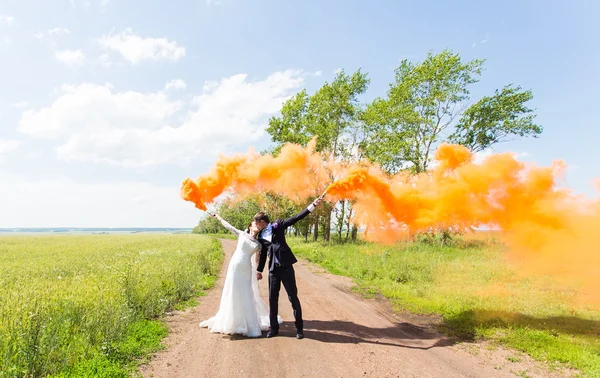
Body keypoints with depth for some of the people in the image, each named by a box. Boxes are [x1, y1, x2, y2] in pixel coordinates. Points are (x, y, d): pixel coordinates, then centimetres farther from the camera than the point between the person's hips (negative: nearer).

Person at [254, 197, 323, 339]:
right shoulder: (261, 236, 13)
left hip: (286, 266, -4)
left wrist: (313, 205, -15)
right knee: (272, 298, 7)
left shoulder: (277, 225, 0)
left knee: (293, 297, 1)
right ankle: (274, 328, 20)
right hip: (273, 269, 4)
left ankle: (299, 327, 14)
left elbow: (296, 218, -7)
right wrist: (259, 270, 27)